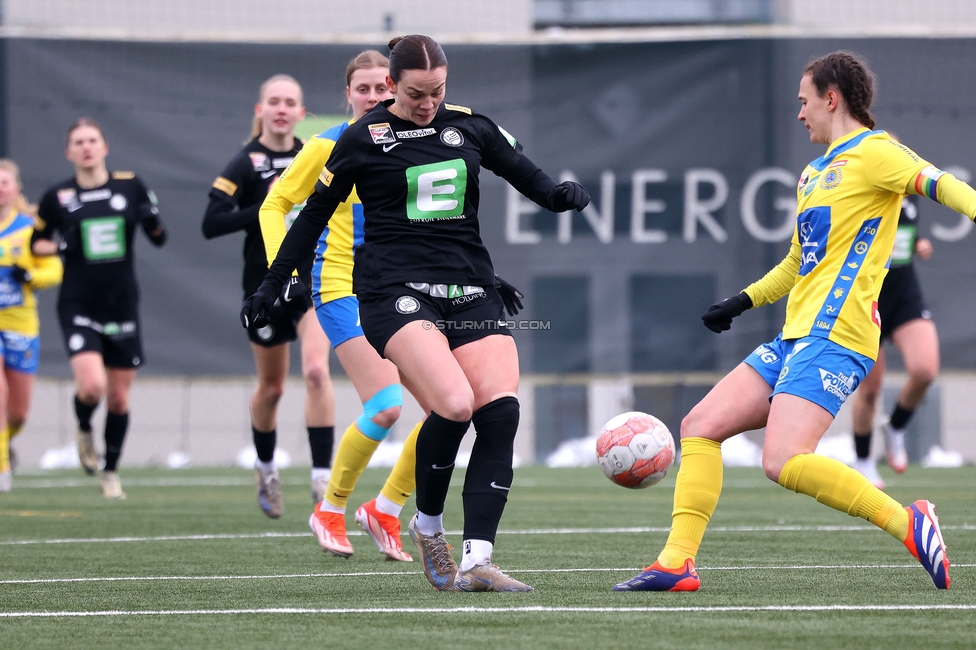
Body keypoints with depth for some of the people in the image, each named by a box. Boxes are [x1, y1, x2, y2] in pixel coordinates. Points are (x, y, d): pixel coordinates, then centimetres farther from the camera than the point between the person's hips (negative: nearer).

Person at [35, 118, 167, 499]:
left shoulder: (130, 186, 2)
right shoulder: (57, 198, -1)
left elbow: (158, 239, 10)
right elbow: (35, 246, 10)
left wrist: (152, 219, -12)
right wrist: (58, 246, -12)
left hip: (123, 308, 2)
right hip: (79, 307, -2)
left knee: (119, 400, 6)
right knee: (92, 386, -22)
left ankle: (111, 472, 26)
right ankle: (84, 430, 12)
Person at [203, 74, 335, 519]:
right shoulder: (246, 164, -8)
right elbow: (211, 224, -18)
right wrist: (266, 208, -25)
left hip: (314, 278, 1)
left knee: (316, 370, -19)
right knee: (271, 386, 12)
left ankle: (322, 475, -18)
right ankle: (266, 469, 38)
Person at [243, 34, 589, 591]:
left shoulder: (470, 127, 11)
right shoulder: (365, 138, 2)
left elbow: (525, 173, 16)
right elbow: (316, 212, 10)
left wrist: (560, 194, -7)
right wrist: (274, 283, 13)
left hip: (471, 288, 5)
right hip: (396, 289, -5)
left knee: (500, 413, -14)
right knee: (455, 404, -25)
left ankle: (476, 562, -13)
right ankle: (428, 526, 0)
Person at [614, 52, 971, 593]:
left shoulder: (871, 152, -4)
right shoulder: (815, 173, 24)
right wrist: (743, 301, 37)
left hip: (834, 336, -10)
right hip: (797, 338, 10)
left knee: (784, 462, -25)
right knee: (700, 427, 5)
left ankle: (907, 524, -18)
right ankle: (677, 562, 4)